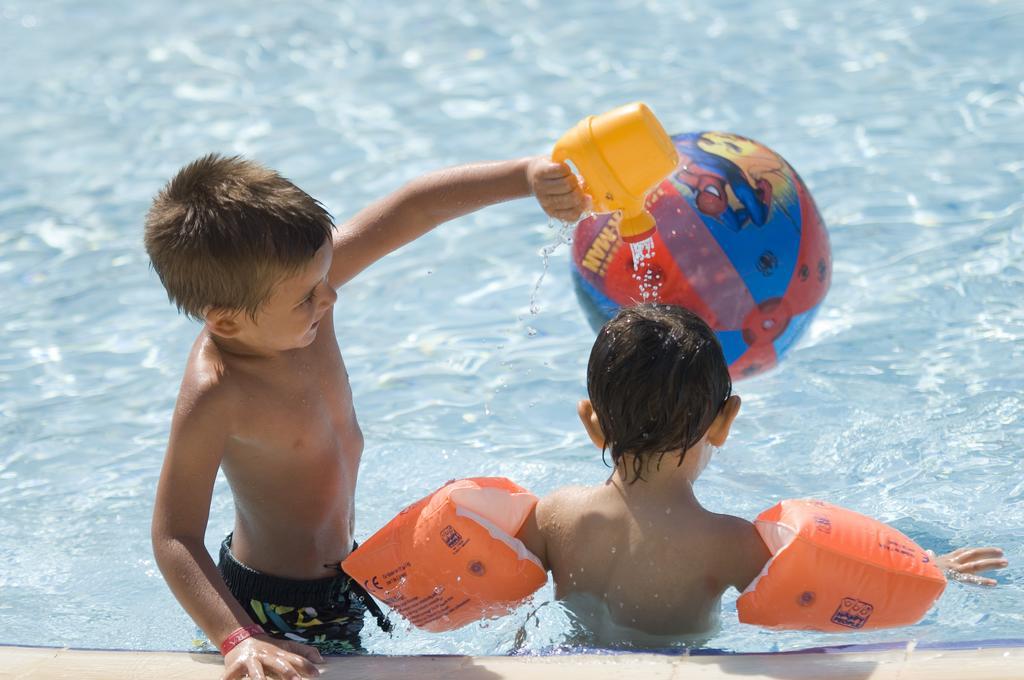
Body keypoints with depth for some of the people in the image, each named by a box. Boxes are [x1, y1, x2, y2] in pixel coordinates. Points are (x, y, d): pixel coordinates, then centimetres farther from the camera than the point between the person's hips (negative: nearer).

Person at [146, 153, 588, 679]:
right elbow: (174, 538, -30)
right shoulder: (213, 395, -33)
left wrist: (527, 175, -22)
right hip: (285, 610, -8)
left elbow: (410, 211, -14)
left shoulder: (294, 276, -15)